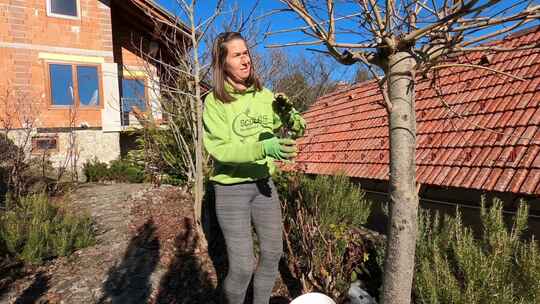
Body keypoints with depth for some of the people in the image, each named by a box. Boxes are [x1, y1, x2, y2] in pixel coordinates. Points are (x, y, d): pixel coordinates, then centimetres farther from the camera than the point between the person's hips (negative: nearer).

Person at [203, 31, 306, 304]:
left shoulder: (264, 95, 2)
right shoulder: (215, 101, -11)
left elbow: (296, 129, 7)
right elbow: (218, 149, -20)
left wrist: (292, 120, -17)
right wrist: (263, 148, -33)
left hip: (264, 183, 5)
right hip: (231, 189, -4)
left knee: (273, 253, 14)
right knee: (242, 267, -2)